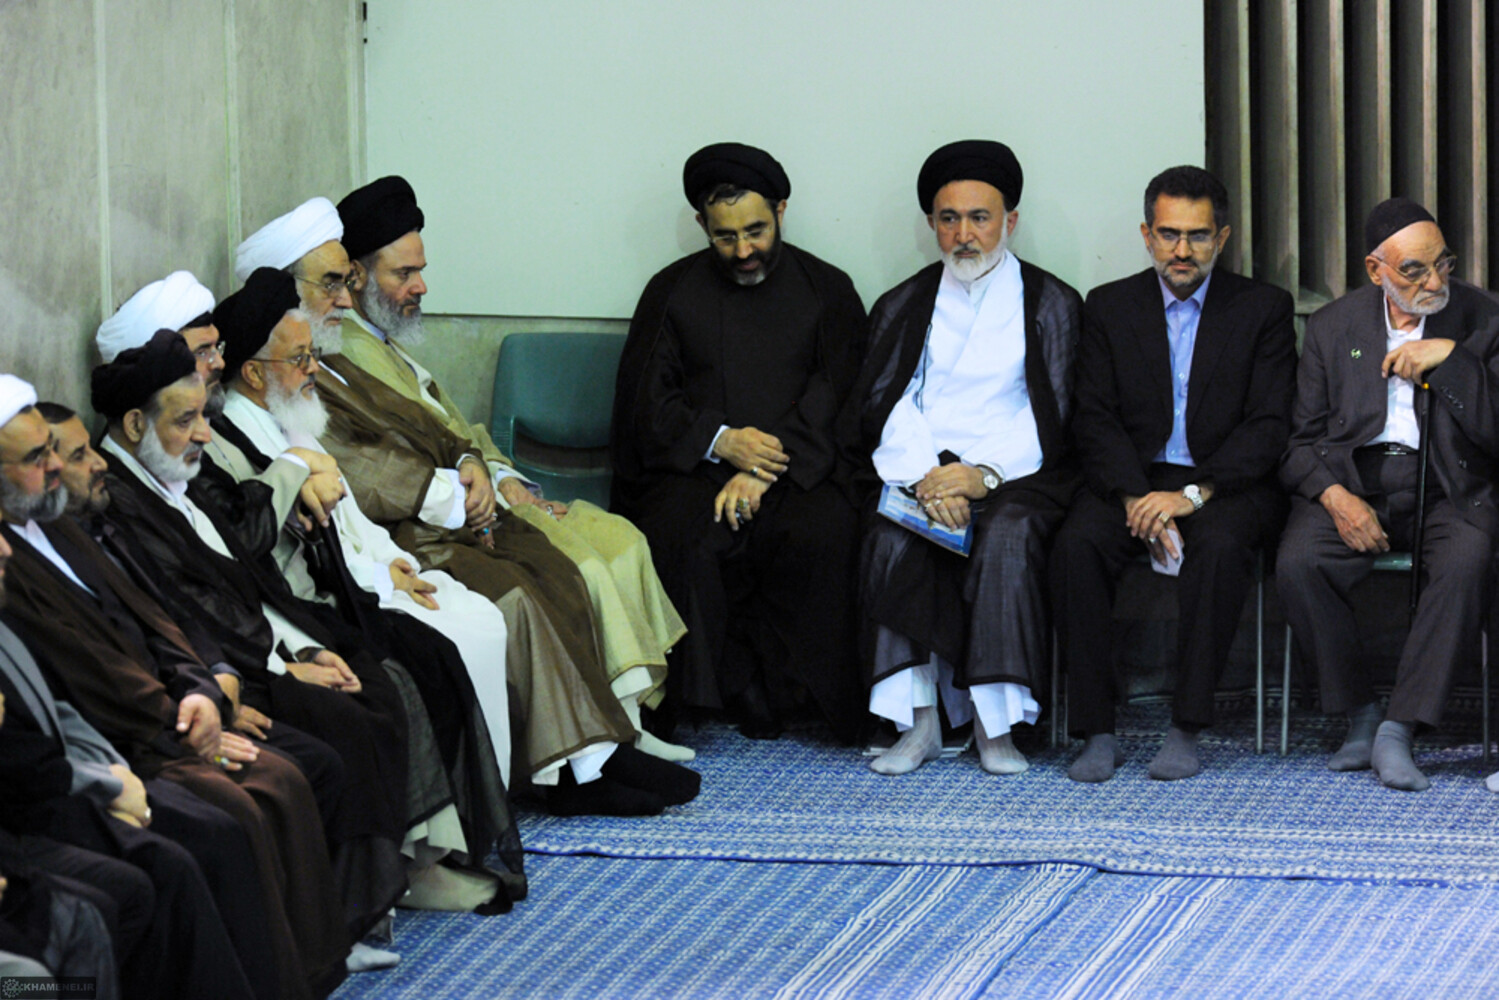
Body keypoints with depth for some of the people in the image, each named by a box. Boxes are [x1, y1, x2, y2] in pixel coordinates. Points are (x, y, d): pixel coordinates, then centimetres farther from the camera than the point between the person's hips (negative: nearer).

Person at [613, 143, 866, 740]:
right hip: (693, 468, 1)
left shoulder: (826, 291, 11)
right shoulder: (672, 292, 13)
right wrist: (718, 441, -13)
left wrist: (763, 470, -15)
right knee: (681, 538, -33)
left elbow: (838, 399, 0)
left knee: (822, 535, -33)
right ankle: (738, 692, -19)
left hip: (795, 469, 0)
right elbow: (645, 400, 7)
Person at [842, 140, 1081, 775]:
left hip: (1013, 476, -2)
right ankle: (917, 720, -28)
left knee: (1007, 534, -34)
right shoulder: (903, 306, 17)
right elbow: (885, 409, 4)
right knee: (893, 537, -31)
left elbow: (1049, 418, 1)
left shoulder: (1051, 304, 11)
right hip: (917, 472, 2)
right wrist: (928, 478, -15)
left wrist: (983, 475, -16)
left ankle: (995, 724, -29)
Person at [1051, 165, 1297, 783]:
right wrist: (1136, 498, -16)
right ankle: (1097, 732, -25)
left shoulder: (1264, 310, 5)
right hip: (1131, 481, 2)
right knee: (1077, 543, -29)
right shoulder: (1108, 308, 11)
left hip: (1226, 485, -2)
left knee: (1220, 546, -35)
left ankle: (1186, 731, -30)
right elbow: (1095, 419, 2)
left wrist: (1194, 493, -19)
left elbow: (1268, 426, -4)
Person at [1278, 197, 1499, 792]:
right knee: (1297, 563, -29)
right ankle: (1359, 715, -10)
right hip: (1352, 481, 1)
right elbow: (1301, 439, 8)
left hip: (1447, 489, -1)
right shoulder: (1333, 326, 9)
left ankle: (1397, 732, -29)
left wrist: (1449, 359, -15)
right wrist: (1336, 497, -11)